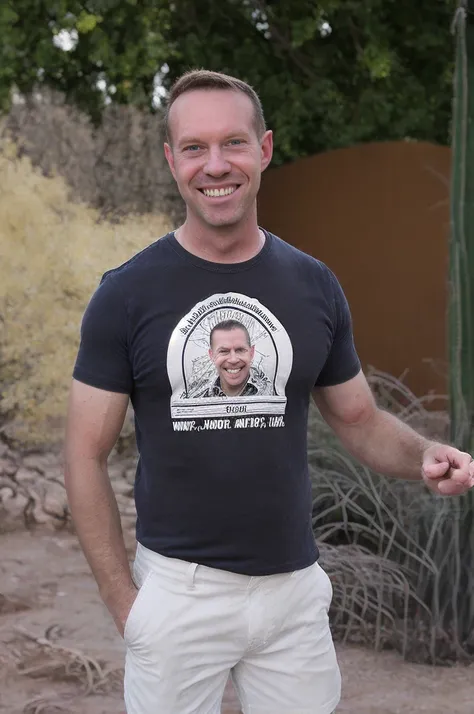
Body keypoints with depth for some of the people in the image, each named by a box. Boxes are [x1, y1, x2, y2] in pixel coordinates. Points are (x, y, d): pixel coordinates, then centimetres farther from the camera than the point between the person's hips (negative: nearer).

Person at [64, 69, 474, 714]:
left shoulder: (314, 286, 2)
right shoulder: (127, 294, -6)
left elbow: (359, 420, 11)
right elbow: (86, 455, -4)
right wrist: (122, 599, -10)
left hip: (295, 586, 3)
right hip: (178, 589, -2)